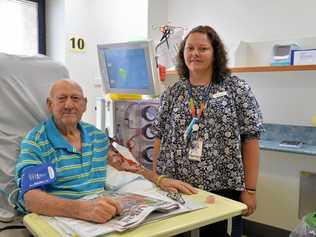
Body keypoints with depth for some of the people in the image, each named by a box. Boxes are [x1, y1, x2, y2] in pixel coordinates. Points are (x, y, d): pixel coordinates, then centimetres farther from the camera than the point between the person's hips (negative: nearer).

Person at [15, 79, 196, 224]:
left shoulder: (98, 136, 11)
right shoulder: (35, 142, -6)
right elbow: (30, 197, -19)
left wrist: (160, 180, 6)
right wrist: (81, 208, -36)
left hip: (102, 218, 5)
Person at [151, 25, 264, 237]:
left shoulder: (237, 88, -4)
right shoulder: (172, 93, 5)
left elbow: (250, 140, -5)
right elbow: (160, 140, 8)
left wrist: (250, 189, -7)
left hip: (220, 188, -2)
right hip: (174, 187, 3)